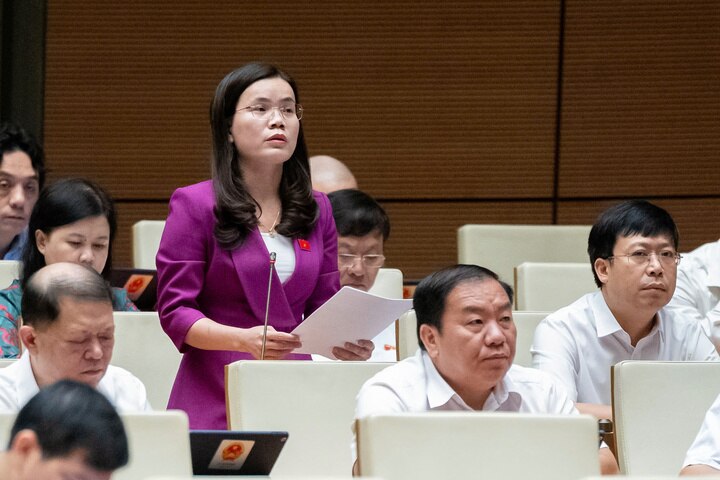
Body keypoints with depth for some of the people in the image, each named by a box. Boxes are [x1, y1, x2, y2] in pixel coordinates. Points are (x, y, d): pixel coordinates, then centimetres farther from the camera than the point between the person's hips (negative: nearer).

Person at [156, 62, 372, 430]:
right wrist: (245, 340, -21)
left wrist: (347, 343, -7)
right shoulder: (194, 205, -2)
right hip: (214, 397, -4)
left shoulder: (317, 210, 12)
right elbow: (174, 312, -6)